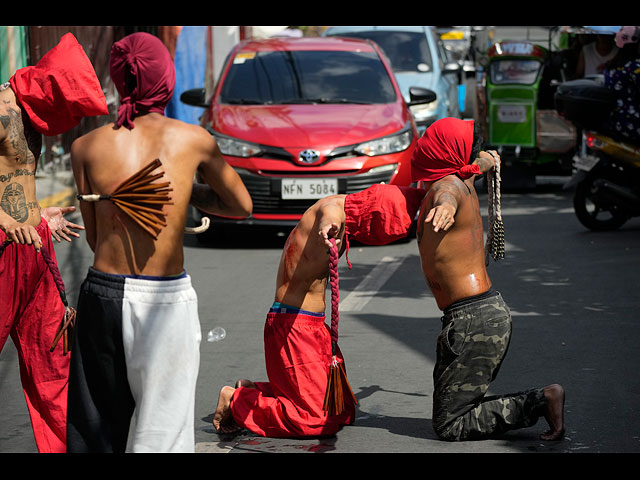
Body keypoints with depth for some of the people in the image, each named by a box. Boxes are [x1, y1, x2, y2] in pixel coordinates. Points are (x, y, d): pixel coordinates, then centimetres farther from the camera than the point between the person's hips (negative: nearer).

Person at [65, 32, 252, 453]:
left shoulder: (86, 147, 2)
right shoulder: (194, 141, 0)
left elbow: (94, 237, 7)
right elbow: (242, 206, 14)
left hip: (103, 293, 2)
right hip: (167, 301, -2)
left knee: (98, 425, 12)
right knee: (161, 428, 3)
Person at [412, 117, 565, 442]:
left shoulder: (446, 184, -15)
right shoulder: (463, 180, 12)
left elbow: (448, 197, -43)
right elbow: (483, 160, 39)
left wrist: (444, 208, -65)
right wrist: (487, 160, 61)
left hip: (473, 320, -10)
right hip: (493, 309, 10)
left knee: (449, 426, -4)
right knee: (453, 408, 17)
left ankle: (541, 401, -9)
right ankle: (542, 402, 6)